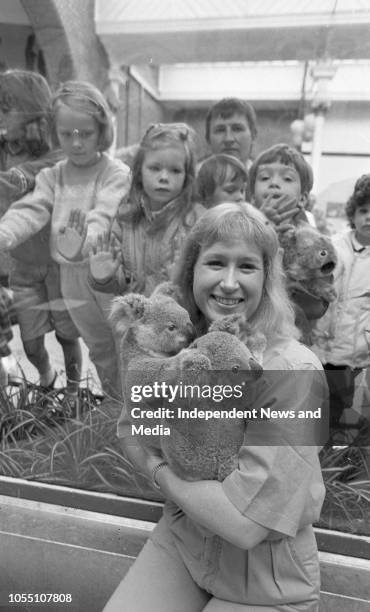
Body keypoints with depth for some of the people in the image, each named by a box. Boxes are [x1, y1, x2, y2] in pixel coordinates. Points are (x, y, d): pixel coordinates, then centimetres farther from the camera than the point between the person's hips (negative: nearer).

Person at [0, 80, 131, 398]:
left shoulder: (117, 173, -10)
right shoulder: (52, 176, 4)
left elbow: (102, 215, -26)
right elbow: (30, 211, -11)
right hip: (72, 275, 5)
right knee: (99, 348, 20)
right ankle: (115, 403, 42)